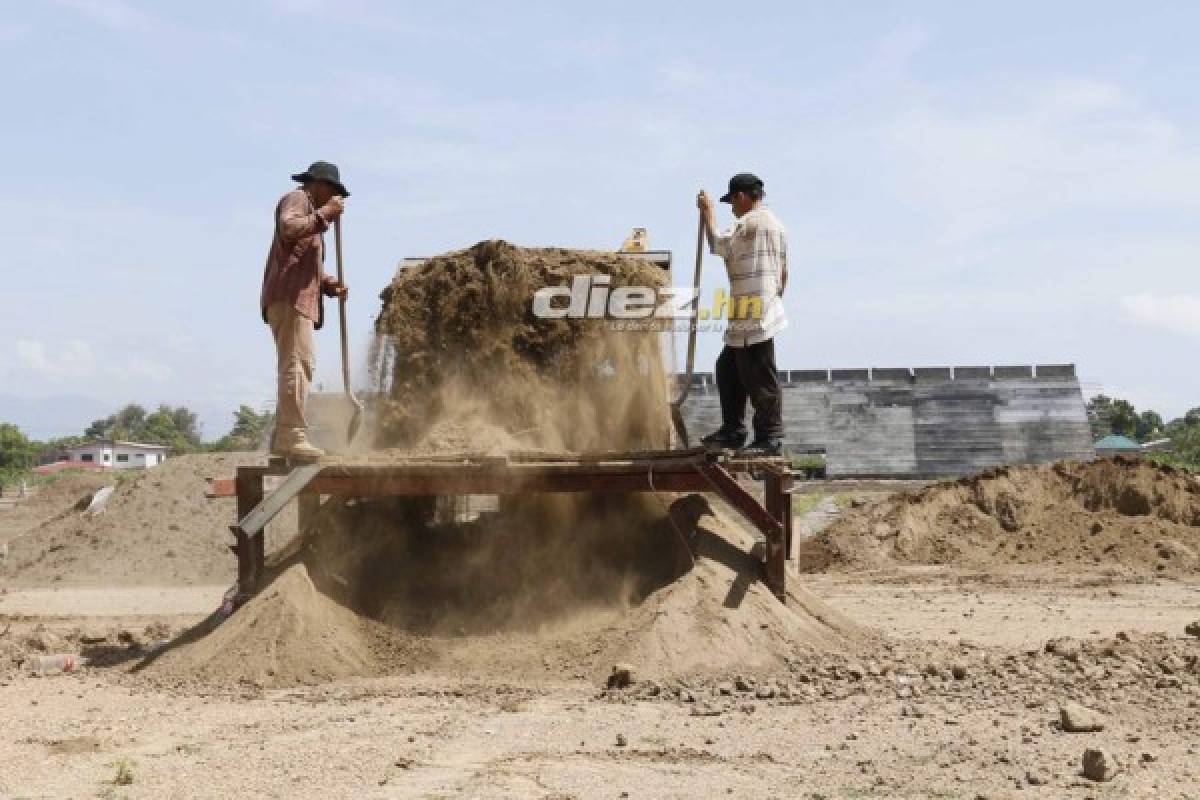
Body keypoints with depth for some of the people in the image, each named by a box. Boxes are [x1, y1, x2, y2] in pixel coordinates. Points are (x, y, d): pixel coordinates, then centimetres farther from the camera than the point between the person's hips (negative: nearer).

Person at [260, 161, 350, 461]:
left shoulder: (311, 212, 31)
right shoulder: (296, 199, 3)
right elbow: (289, 228, -20)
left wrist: (328, 284, 10)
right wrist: (324, 214, -14)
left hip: (300, 298, 10)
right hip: (289, 295, -10)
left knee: (294, 366, 7)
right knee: (298, 363, -18)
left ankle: (283, 437, 5)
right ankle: (292, 436, -24)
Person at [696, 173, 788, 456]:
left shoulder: (750, 222, -12)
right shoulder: (775, 223, 19)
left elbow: (718, 245, -12)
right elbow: (784, 271, 22)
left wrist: (708, 211, -1)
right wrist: (776, 299, 29)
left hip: (752, 315, -11)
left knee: (761, 378, -7)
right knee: (728, 368, 16)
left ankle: (770, 437, -4)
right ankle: (732, 431, 20)